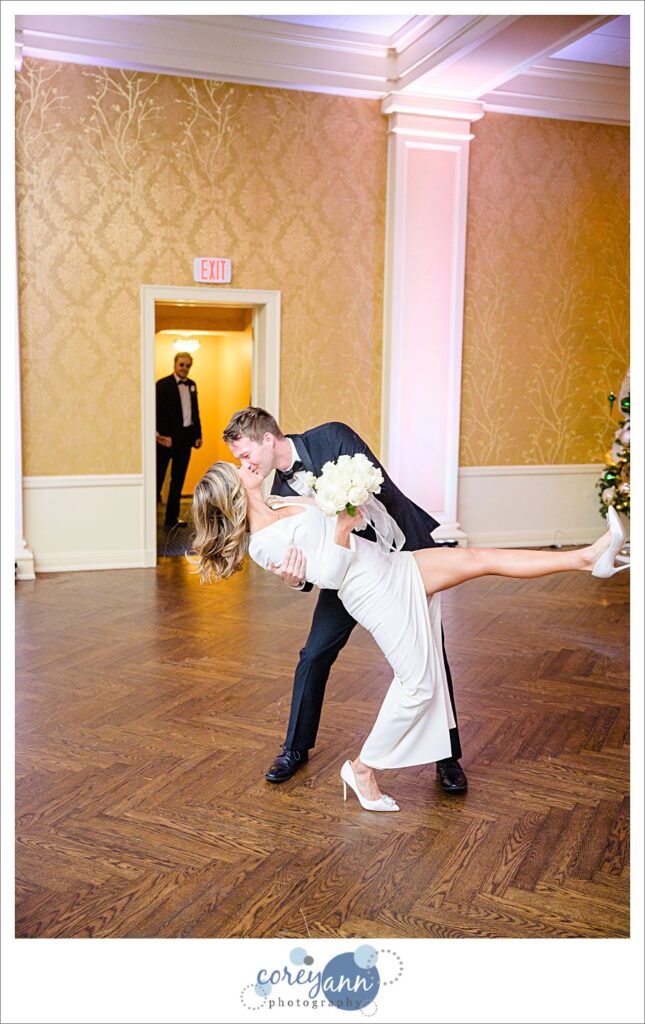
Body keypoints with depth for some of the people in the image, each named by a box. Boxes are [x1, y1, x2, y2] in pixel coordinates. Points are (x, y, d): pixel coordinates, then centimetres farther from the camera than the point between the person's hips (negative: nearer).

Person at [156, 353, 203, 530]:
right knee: (158, 476, 0)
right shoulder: (162, 384, -6)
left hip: (185, 437, 6)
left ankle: (172, 517, 17)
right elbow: (159, 412, -11)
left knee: (178, 479, 10)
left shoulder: (192, 385, 12)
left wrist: (198, 435, 9)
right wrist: (164, 436, -17)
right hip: (168, 437, -6)